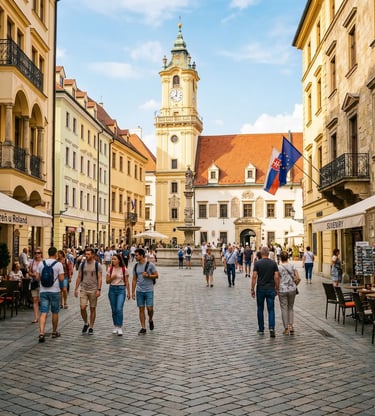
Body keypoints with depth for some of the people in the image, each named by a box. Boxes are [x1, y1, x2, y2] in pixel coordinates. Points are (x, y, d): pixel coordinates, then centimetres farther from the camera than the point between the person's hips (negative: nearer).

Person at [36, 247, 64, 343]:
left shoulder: (41, 263, 4)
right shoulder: (58, 264, -7)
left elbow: (37, 278, 4)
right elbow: (61, 278, -10)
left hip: (43, 291, 2)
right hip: (54, 291, -2)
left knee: (43, 313, -2)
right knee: (55, 312, 13)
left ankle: (41, 333, -16)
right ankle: (54, 332, 25)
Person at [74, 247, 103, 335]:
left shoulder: (97, 265, -4)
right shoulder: (82, 264, 4)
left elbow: (99, 278, -5)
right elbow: (79, 277, 8)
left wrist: (99, 289, -14)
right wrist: (76, 289, 3)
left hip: (93, 290, -2)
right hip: (83, 289, 2)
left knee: (92, 309, 5)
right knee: (82, 308, -8)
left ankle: (91, 327, 16)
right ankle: (85, 323, 17)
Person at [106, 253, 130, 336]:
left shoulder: (124, 269, -3)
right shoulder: (110, 269, 4)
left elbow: (126, 282, 2)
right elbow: (107, 281, 7)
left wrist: (128, 292, 1)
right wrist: (112, 278, -13)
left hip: (121, 289, -3)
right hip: (112, 289, 3)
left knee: (119, 309, -14)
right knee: (114, 310, 9)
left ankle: (120, 328, -8)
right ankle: (115, 326, 23)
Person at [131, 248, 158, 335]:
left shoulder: (150, 265, -6)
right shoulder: (135, 266, 7)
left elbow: (156, 275, -2)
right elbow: (134, 280, 10)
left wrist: (148, 276, -19)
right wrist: (133, 292, 7)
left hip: (149, 290, -3)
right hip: (139, 291, 3)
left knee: (150, 308, -6)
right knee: (141, 309, 3)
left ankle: (151, 320, 25)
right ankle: (143, 328, 9)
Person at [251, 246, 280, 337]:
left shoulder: (257, 263, -6)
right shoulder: (273, 263, -1)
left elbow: (254, 277, -11)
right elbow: (277, 277, -4)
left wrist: (252, 289, -4)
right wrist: (277, 289, 6)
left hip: (260, 289, -1)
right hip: (271, 289, 1)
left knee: (260, 309, 13)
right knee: (271, 310, 4)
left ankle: (261, 329, 18)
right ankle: (271, 328, -13)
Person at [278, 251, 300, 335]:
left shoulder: (279, 267, -9)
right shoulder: (292, 266, 1)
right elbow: (298, 278, -2)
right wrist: (294, 285, 13)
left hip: (282, 290, -3)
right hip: (292, 290, 3)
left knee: (284, 309, 6)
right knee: (290, 308, 17)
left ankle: (286, 329, 9)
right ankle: (291, 326, 6)